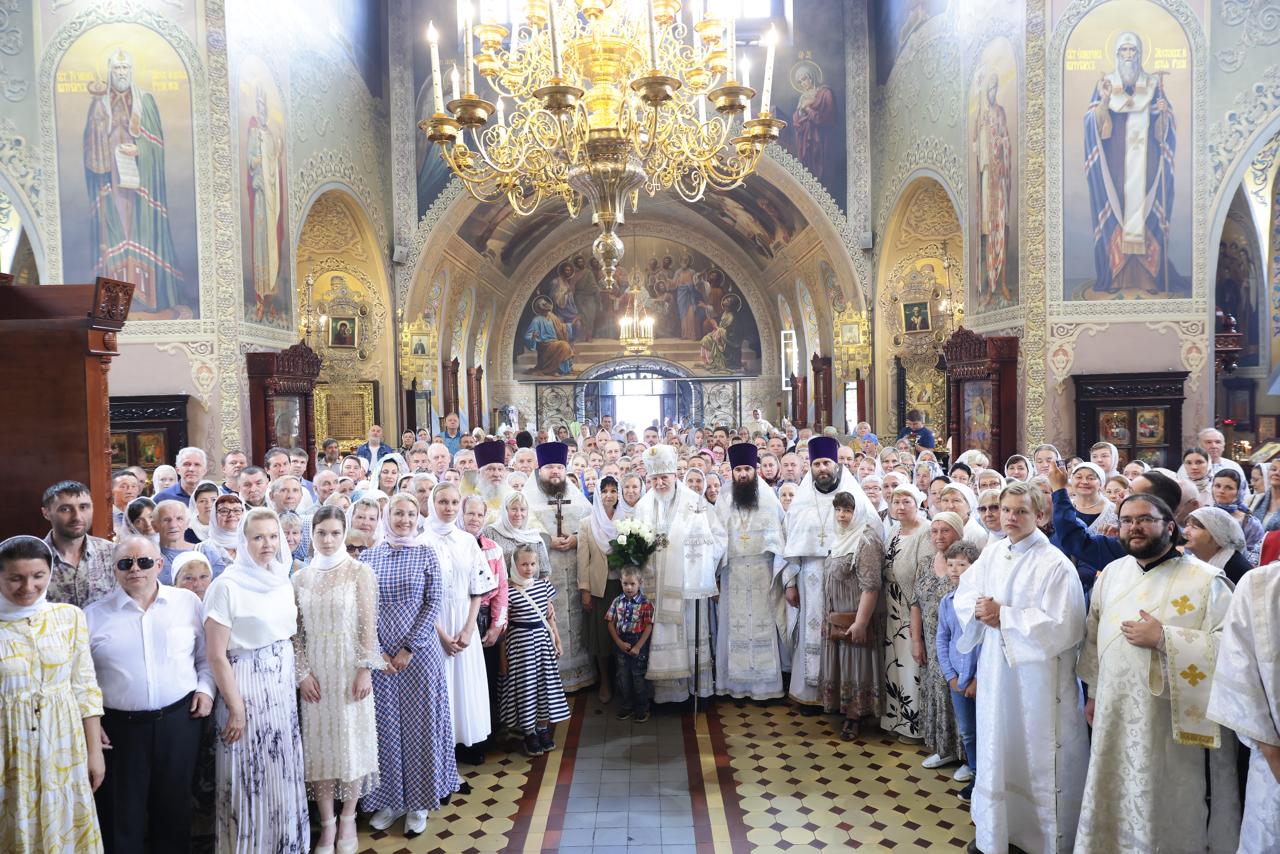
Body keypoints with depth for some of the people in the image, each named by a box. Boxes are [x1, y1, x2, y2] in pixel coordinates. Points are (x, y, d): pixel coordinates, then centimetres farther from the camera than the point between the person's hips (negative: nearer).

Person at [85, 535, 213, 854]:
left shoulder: (188, 602, 2)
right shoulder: (94, 615, 0)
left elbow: (207, 653, 11)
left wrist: (206, 687, -2)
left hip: (180, 718, 1)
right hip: (120, 726, -1)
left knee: (175, 805, 14)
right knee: (123, 816, 9)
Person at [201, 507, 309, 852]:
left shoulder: (283, 580, 5)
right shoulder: (227, 585, -16)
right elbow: (216, 654, -16)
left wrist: (296, 678, 11)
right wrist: (235, 707, -15)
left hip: (283, 685, 7)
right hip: (247, 689, -6)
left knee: (282, 770, 16)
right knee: (251, 775, 5)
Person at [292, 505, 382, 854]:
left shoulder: (360, 571, -5)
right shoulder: (301, 577, 4)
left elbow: (368, 625, -7)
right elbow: (296, 630, 5)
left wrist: (365, 669, -11)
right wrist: (302, 673, -3)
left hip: (350, 668, -3)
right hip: (315, 672, 3)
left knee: (351, 739, 5)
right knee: (319, 742, 6)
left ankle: (348, 819, 22)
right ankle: (326, 823, 19)